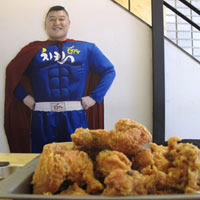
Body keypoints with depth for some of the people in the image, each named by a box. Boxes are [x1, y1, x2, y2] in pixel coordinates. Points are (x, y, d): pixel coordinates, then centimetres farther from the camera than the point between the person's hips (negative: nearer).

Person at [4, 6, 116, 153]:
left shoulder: (86, 48, 10)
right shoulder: (34, 49, 11)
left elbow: (109, 71, 9)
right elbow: (12, 72, 14)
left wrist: (94, 97, 0)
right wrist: (24, 97, 2)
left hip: (75, 117, 0)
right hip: (42, 118, 1)